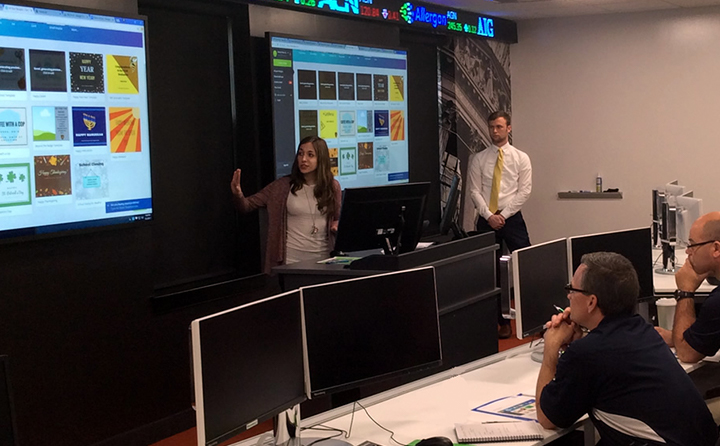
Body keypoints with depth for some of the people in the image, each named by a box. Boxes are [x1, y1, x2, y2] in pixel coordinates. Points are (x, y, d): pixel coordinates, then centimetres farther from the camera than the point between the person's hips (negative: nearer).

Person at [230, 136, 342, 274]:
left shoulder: (332, 187, 3)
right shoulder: (283, 186, -2)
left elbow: (338, 217, 16)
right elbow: (248, 205, -3)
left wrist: (338, 225, -7)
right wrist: (238, 195, -25)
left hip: (323, 258, 2)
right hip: (291, 260, -1)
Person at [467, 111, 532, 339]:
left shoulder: (521, 158, 4)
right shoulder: (478, 159, 6)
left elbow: (524, 191, -2)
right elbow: (475, 191, 1)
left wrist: (504, 215, -10)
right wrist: (489, 216, -11)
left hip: (512, 218, -1)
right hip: (486, 219, 1)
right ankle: (502, 322, 12)